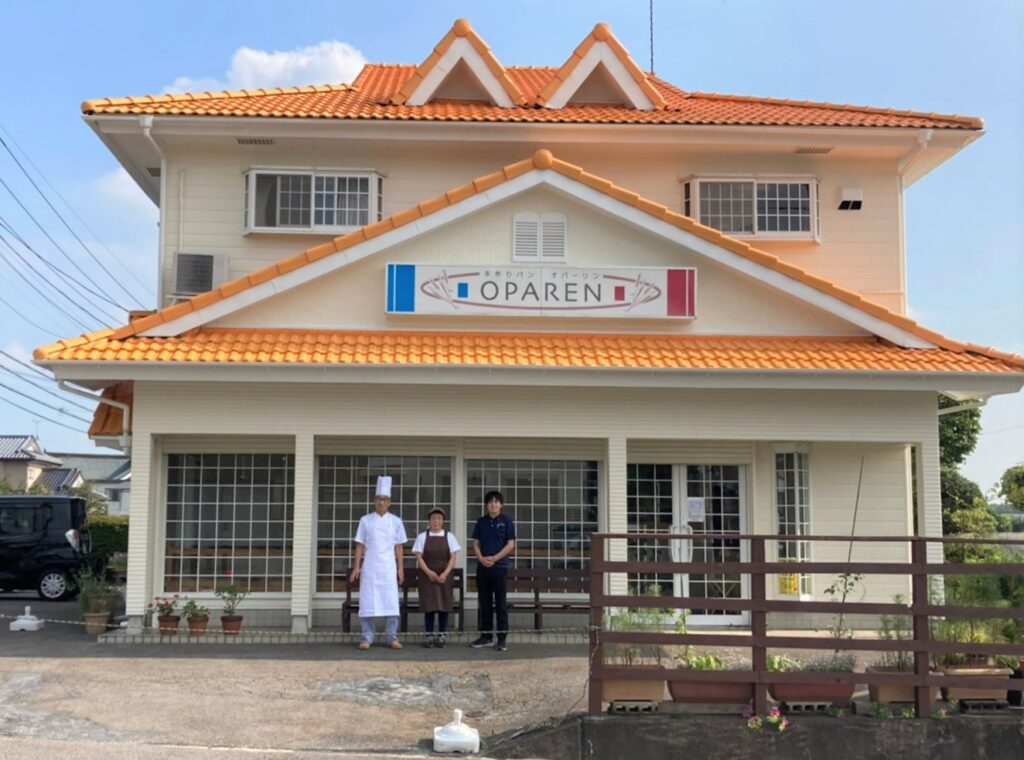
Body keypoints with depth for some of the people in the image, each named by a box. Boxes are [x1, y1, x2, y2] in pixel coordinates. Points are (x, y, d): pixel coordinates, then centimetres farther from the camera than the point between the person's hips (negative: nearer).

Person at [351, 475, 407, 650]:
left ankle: (391, 637, 5)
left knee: (391, 601, -2)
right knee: (368, 601, -2)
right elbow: (360, 545, 4)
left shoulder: (395, 521, 5)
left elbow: (399, 547, 7)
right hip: (370, 565, 0)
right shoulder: (365, 520, 3)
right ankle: (367, 637, 4)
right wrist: (357, 566, -2)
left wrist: (400, 568, 3)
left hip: (388, 566, 0)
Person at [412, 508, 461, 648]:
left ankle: (442, 635, 6)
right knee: (429, 605, -3)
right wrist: (429, 572, -16)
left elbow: (453, 557, 0)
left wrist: (445, 574, -13)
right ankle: (429, 635, 1)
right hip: (427, 576, -1)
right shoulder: (422, 537, 4)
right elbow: (419, 557, -2)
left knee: (444, 605, -1)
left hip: (444, 577, 1)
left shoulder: (449, 537, 5)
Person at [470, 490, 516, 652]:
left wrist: (494, 558, -13)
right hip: (482, 567, 4)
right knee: (485, 604, 8)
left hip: (500, 567, -3)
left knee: (500, 604, -2)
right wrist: (481, 559, -10)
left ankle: (502, 639, 0)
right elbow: (476, 544, 9)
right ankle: (486, 636, 16)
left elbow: (510, 544, -4)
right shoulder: (481, 522, 10)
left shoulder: (506, 521, 0)